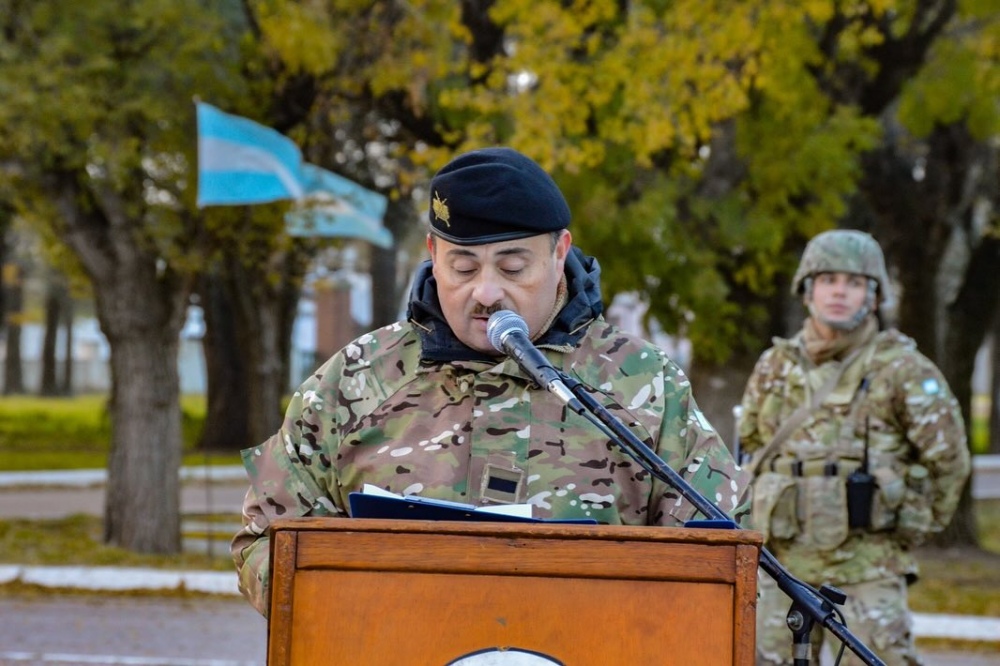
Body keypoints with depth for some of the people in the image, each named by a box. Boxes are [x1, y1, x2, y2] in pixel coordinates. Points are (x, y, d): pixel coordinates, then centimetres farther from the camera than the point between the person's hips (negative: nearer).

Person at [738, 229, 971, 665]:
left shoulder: (900, 369, -3)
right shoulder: (775, 366, 10)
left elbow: (949, 457, 0)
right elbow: (750, 444, 25)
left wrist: (919, 524, 5)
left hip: (868, 566, -4)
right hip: (785, 560, 4)